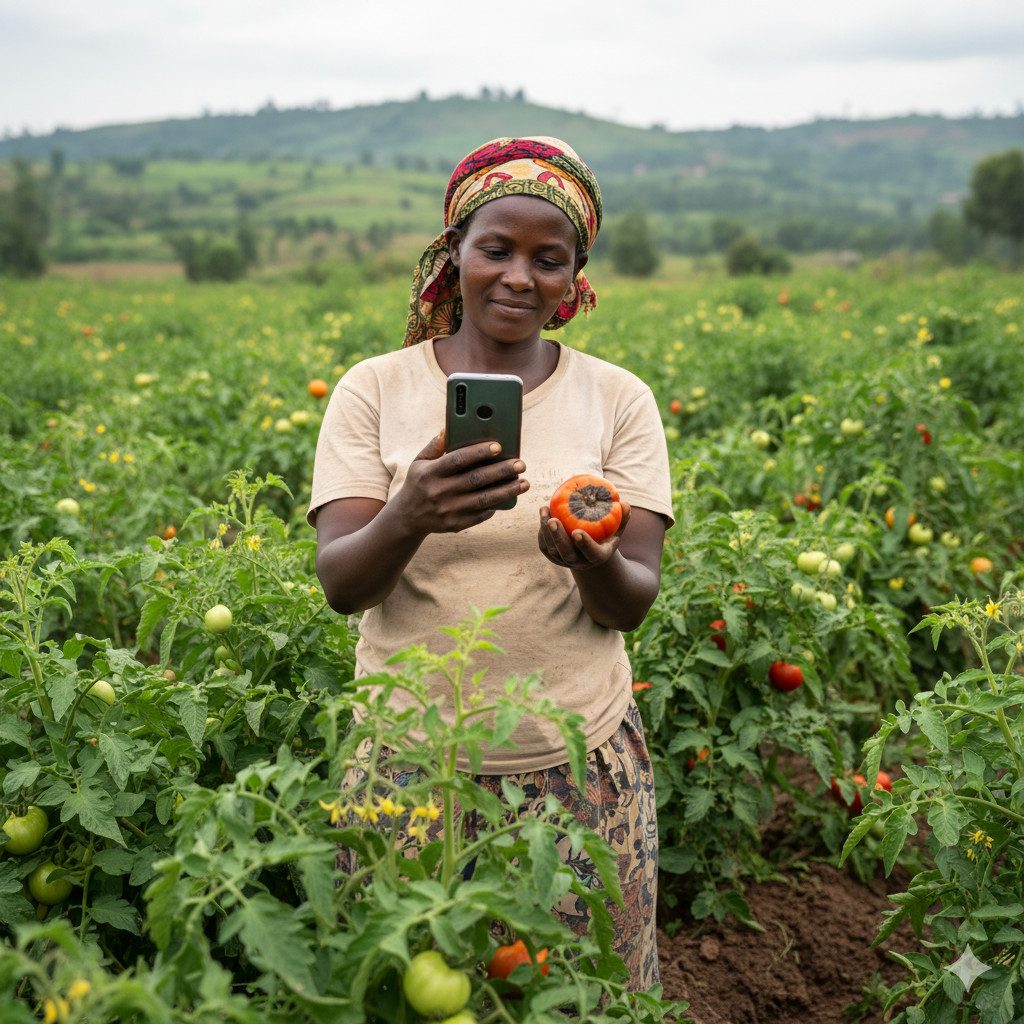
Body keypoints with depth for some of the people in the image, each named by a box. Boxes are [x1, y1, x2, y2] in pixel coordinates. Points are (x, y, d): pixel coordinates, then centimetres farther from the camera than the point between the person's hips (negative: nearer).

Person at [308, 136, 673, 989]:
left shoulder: (620, 399, 1)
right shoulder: (375, 390, 0)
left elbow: (634, 606, -4)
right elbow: (340, 585, -8)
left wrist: (594, 564, -27)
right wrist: (408, 519, -29)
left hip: (581, 764, 1)